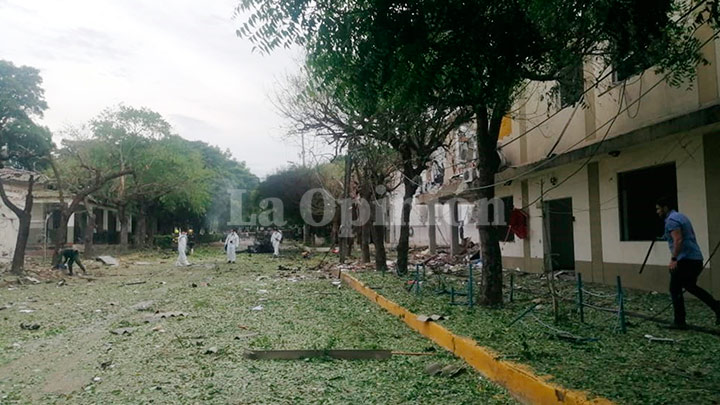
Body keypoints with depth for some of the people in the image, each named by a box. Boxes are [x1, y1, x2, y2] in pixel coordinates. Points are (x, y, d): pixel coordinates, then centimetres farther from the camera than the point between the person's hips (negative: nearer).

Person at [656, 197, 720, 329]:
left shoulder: (671, 220, -14)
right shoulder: (681, 216, 17)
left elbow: (678, 240, -25)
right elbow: (692, 235, 23)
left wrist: (673, 259, -26)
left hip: (685, 260, -10)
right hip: (696, 258, 10)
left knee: (675, 289, -1)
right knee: (690, 286, 24)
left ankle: (679, 322, 2)